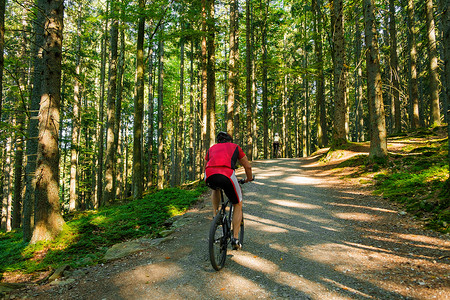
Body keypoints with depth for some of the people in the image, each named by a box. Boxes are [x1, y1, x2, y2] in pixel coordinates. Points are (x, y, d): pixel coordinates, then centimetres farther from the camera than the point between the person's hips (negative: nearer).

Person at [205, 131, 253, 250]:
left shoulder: (212, 148, 35)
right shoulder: (235, 147, 29)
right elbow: (247, 166, 32)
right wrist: (249, 178, 51)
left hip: (209, 176, 3)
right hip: (227, 174, -2)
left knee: (216, 189, 41)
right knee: (238, 204, 21)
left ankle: (215, 216, 29)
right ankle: (235, 238, 15)